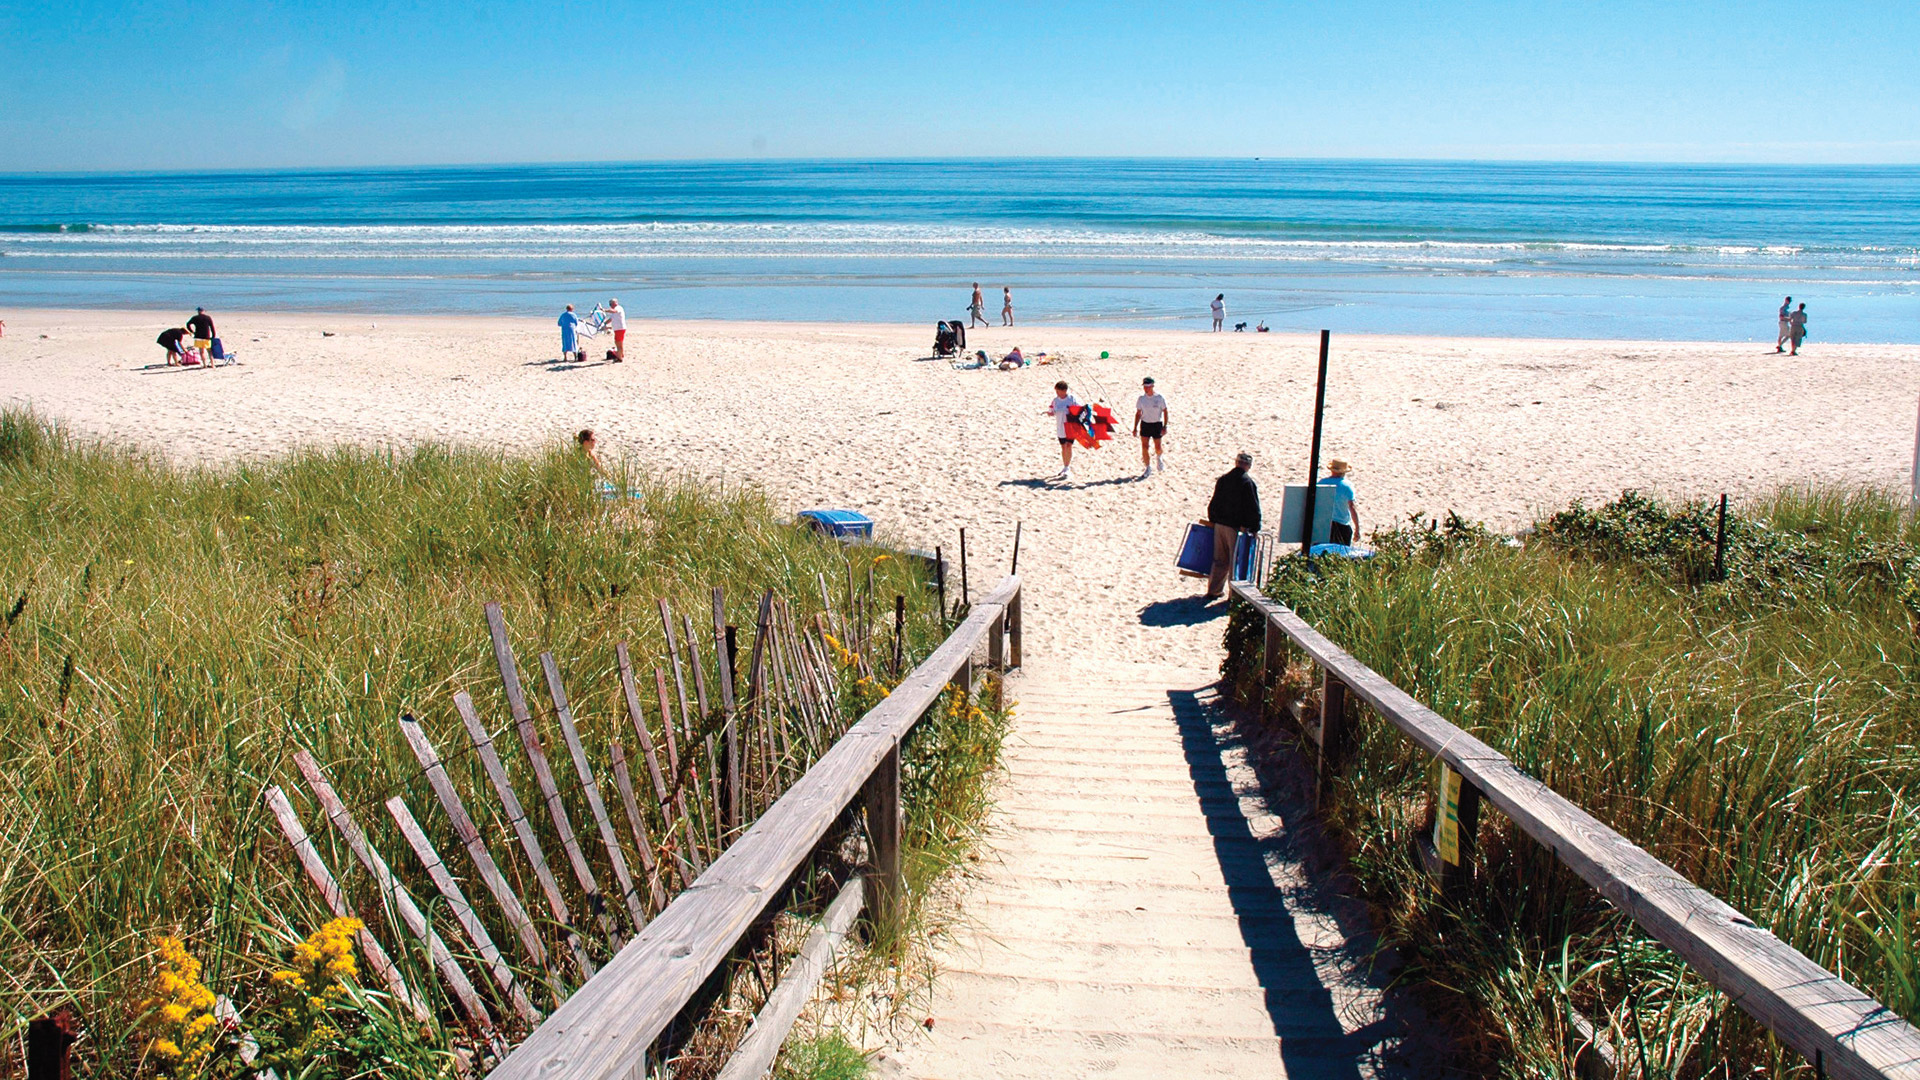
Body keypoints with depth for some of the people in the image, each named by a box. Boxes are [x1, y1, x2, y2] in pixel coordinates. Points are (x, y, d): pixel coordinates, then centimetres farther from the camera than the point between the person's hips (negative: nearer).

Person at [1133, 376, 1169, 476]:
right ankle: (1147, 467, 9)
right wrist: (1135, 428, 3)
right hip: (1145, 424, 2)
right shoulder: (1141, 399, -1)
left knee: (1157, 448, 1)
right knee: (1144, 447, -4)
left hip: (1157, 424, -2)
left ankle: (1159, 457, 38)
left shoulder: (1159, 398, -8)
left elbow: (1165, 412, -2)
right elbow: (1138, 413, 7)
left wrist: (1164, 426, -9)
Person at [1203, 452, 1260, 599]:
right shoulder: (1248, 483, -13)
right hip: (1237, 528, -5)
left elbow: (1213, 503, 11)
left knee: (1220, 560, 15)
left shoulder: (1222, 480, 5)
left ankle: (1214, 590, 22)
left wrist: (1213, 521, 20)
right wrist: (1254, 529, -4)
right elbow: (1254, 509, -12)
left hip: (1219, 525, 6)